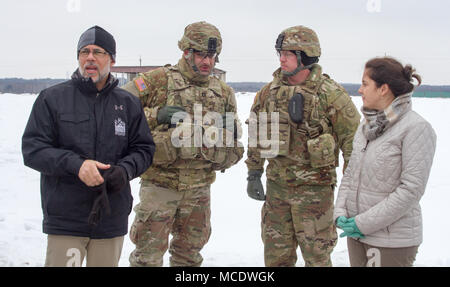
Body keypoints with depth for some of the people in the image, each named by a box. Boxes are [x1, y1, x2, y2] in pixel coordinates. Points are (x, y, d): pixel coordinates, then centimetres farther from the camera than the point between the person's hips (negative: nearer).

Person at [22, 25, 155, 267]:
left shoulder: (128, 104, 8)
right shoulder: (52, 98, 0)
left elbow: (143, 149, 10)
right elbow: (32, 149, -5)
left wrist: (125, 170, -13)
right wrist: (75, 165, -21)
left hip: (112, 219, 3)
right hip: (65, 219, -2)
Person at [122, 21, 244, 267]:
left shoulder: (223, 92, 9)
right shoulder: (158, 80, -6)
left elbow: (234, 147, 14)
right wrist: (155, 115, -21)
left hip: (199, 188, 5)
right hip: (160, 184, -4)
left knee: (189, 255, 18)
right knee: (148, 255, 2)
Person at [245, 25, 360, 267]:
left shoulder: (330, 94, -11)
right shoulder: (270, 91, 4)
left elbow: (353, 139, -8)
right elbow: (256, 134, 15)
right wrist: (253, 175, 13)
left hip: (314, 188, -5)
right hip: (276, 185, 5)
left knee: (316, 255, 5)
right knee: (276, 254, 15)